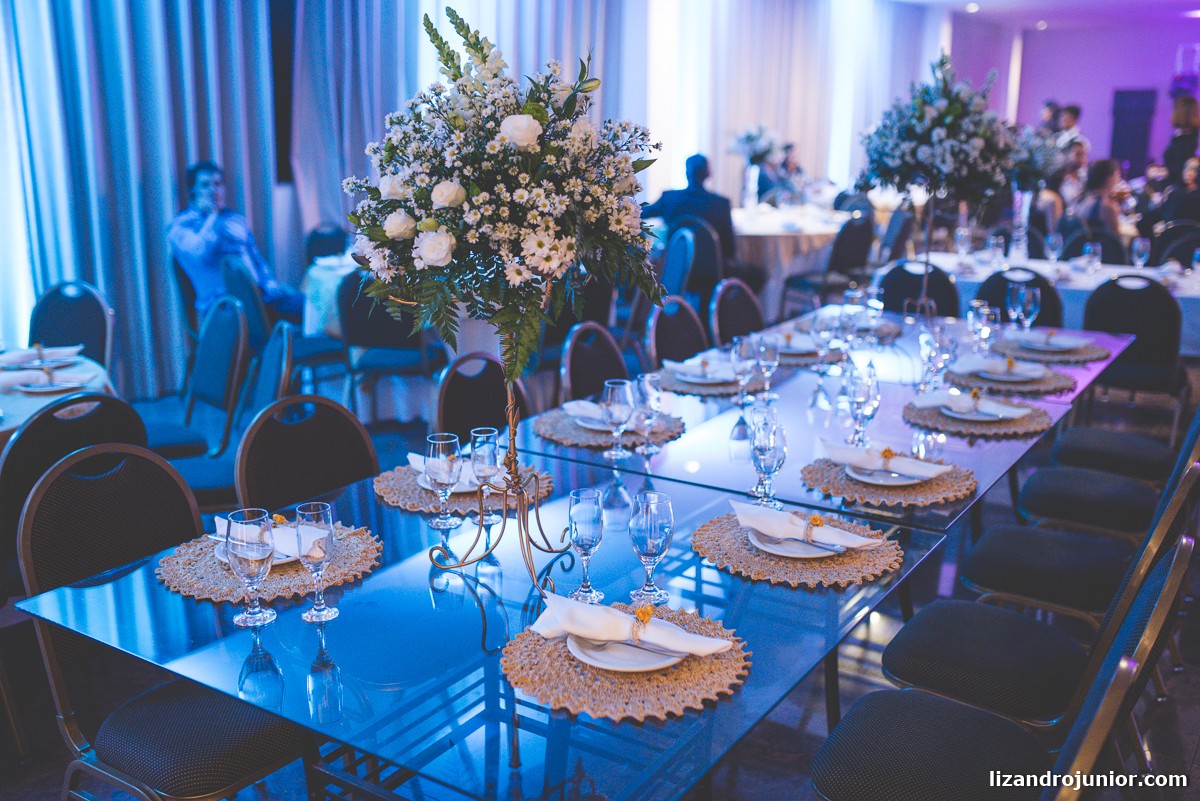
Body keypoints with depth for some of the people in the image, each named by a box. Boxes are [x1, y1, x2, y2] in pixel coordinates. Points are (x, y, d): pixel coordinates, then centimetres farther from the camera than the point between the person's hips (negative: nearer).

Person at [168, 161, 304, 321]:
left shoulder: (235, 219, 25)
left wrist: (271, 285, 4)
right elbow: (199, 255, -12)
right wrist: (212, 216, 2)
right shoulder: (180, 226, 9)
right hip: (220, 301, -5)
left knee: (303, 303, -20)